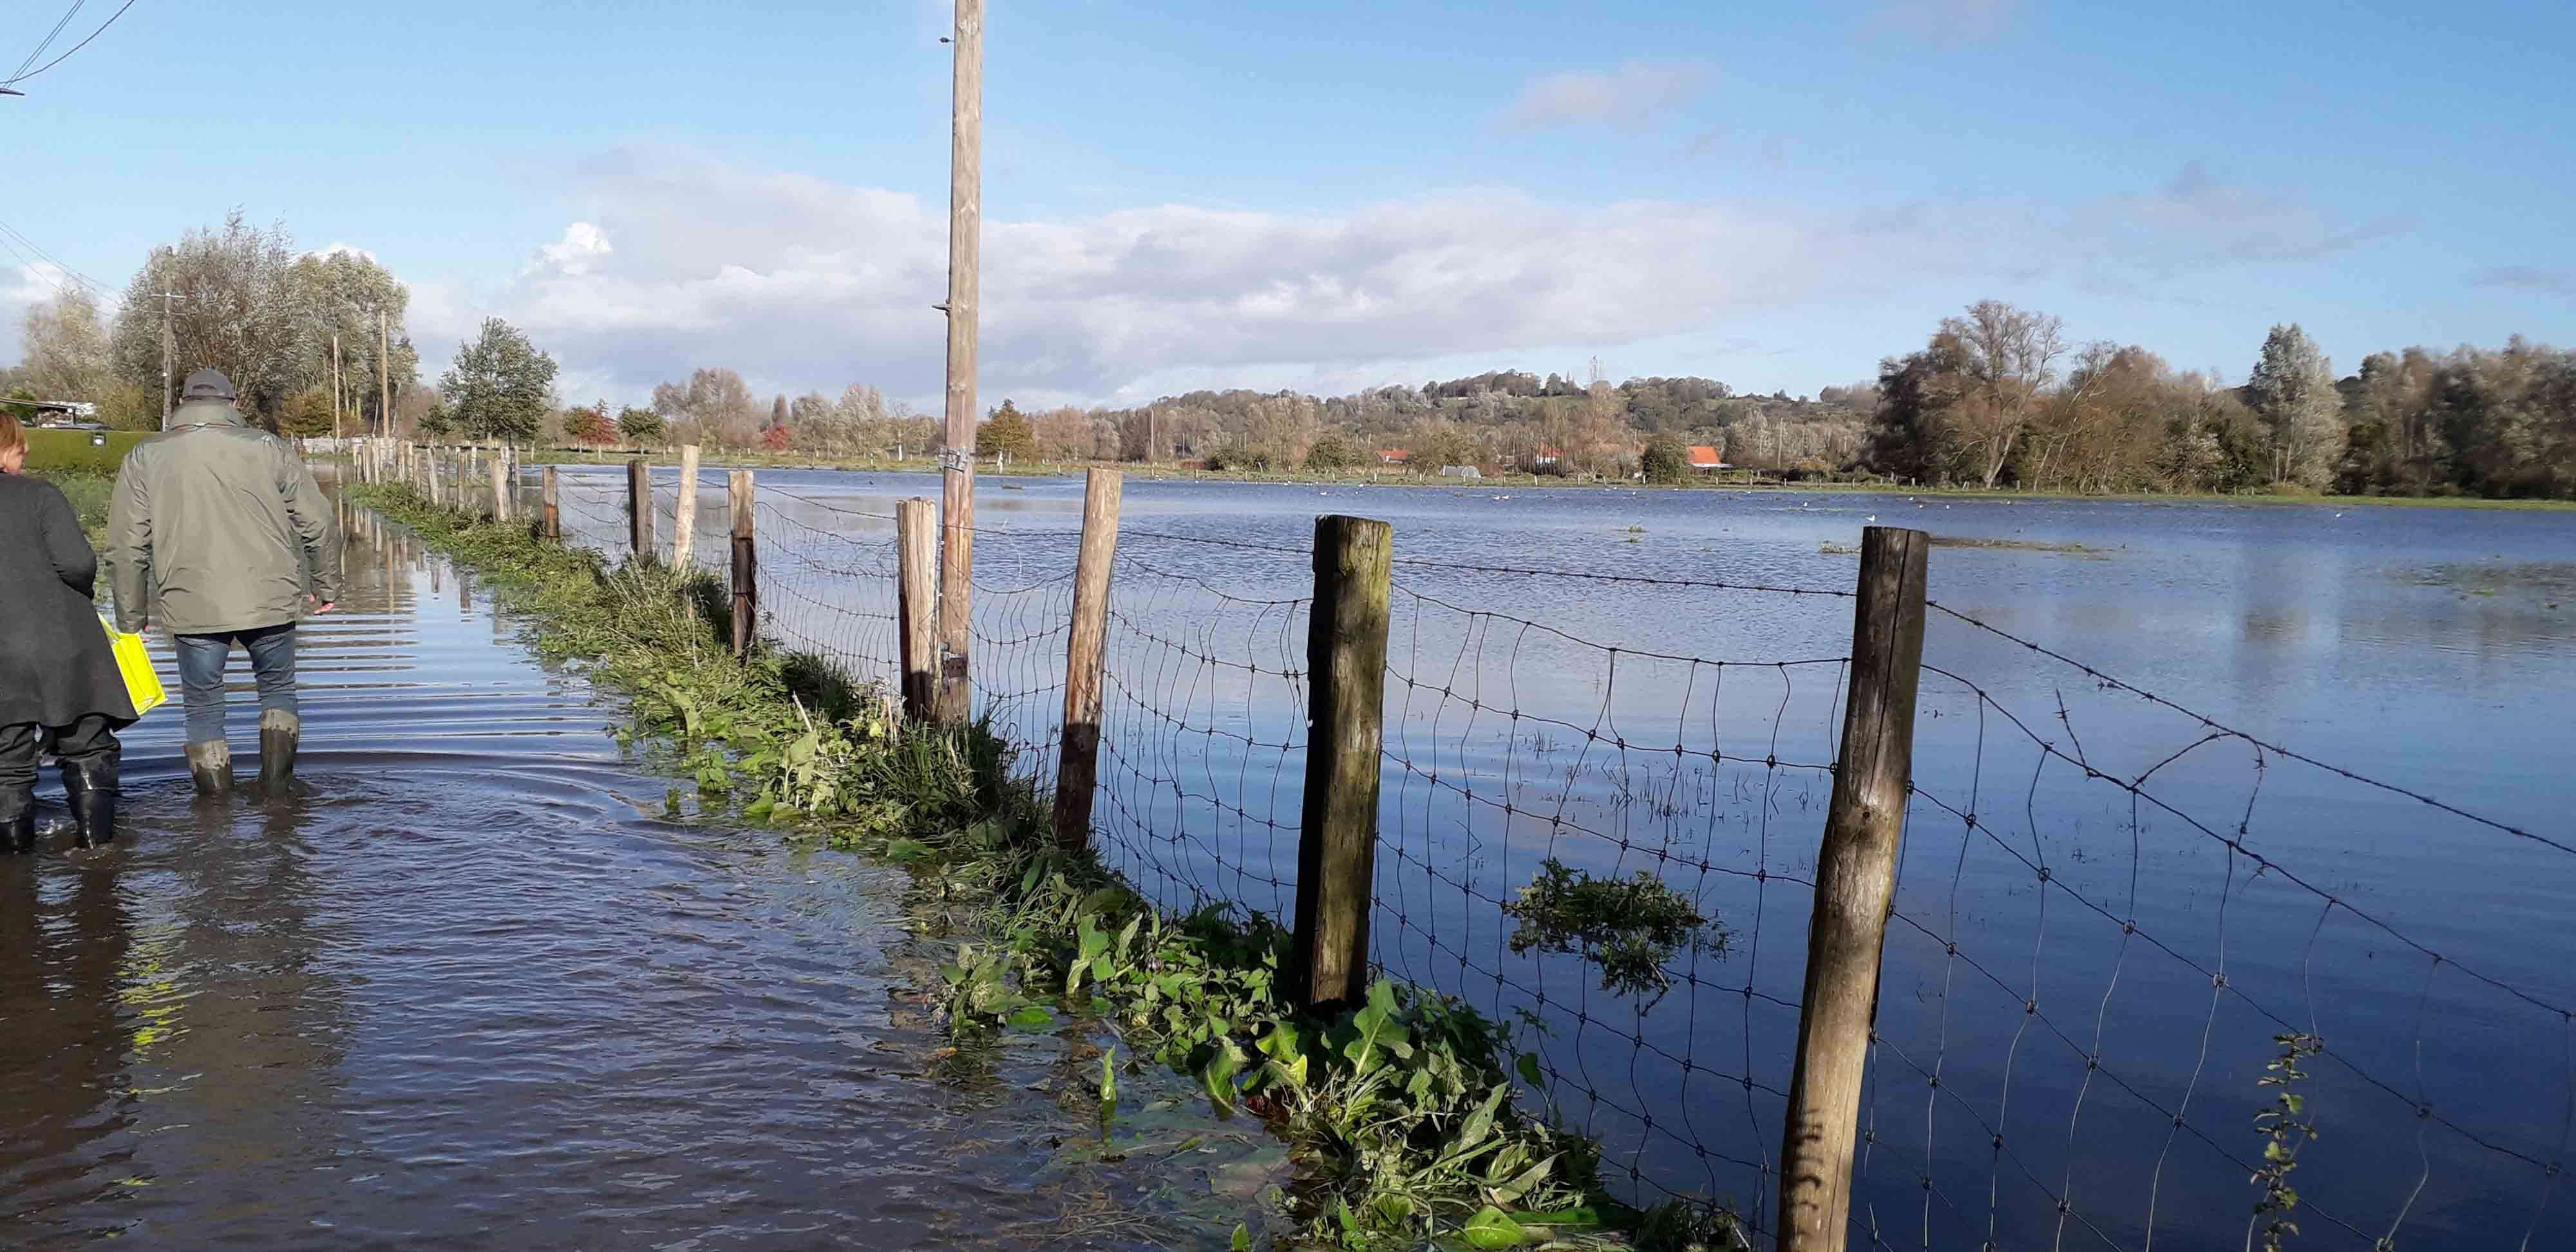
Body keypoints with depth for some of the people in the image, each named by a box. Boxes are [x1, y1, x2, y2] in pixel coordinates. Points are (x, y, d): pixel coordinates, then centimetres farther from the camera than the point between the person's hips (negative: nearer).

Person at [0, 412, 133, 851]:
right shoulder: (39, 494, -5)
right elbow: (77, 563, -16)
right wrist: (80, 596, 5)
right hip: (62, 647, -2)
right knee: (88, 749, 13)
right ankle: (97, 840, 14)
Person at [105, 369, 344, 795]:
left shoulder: (144, 458, 4)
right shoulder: (268, 448, 3)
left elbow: (126, 547, 3)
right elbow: (319, 524, 3)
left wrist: (131, 615, 13)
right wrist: (326, 585, 15)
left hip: (192, 606, 0)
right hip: (271, 599, 0)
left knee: (203, 705, 13)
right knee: (278, 688, 20)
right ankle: (276, 791, 16)